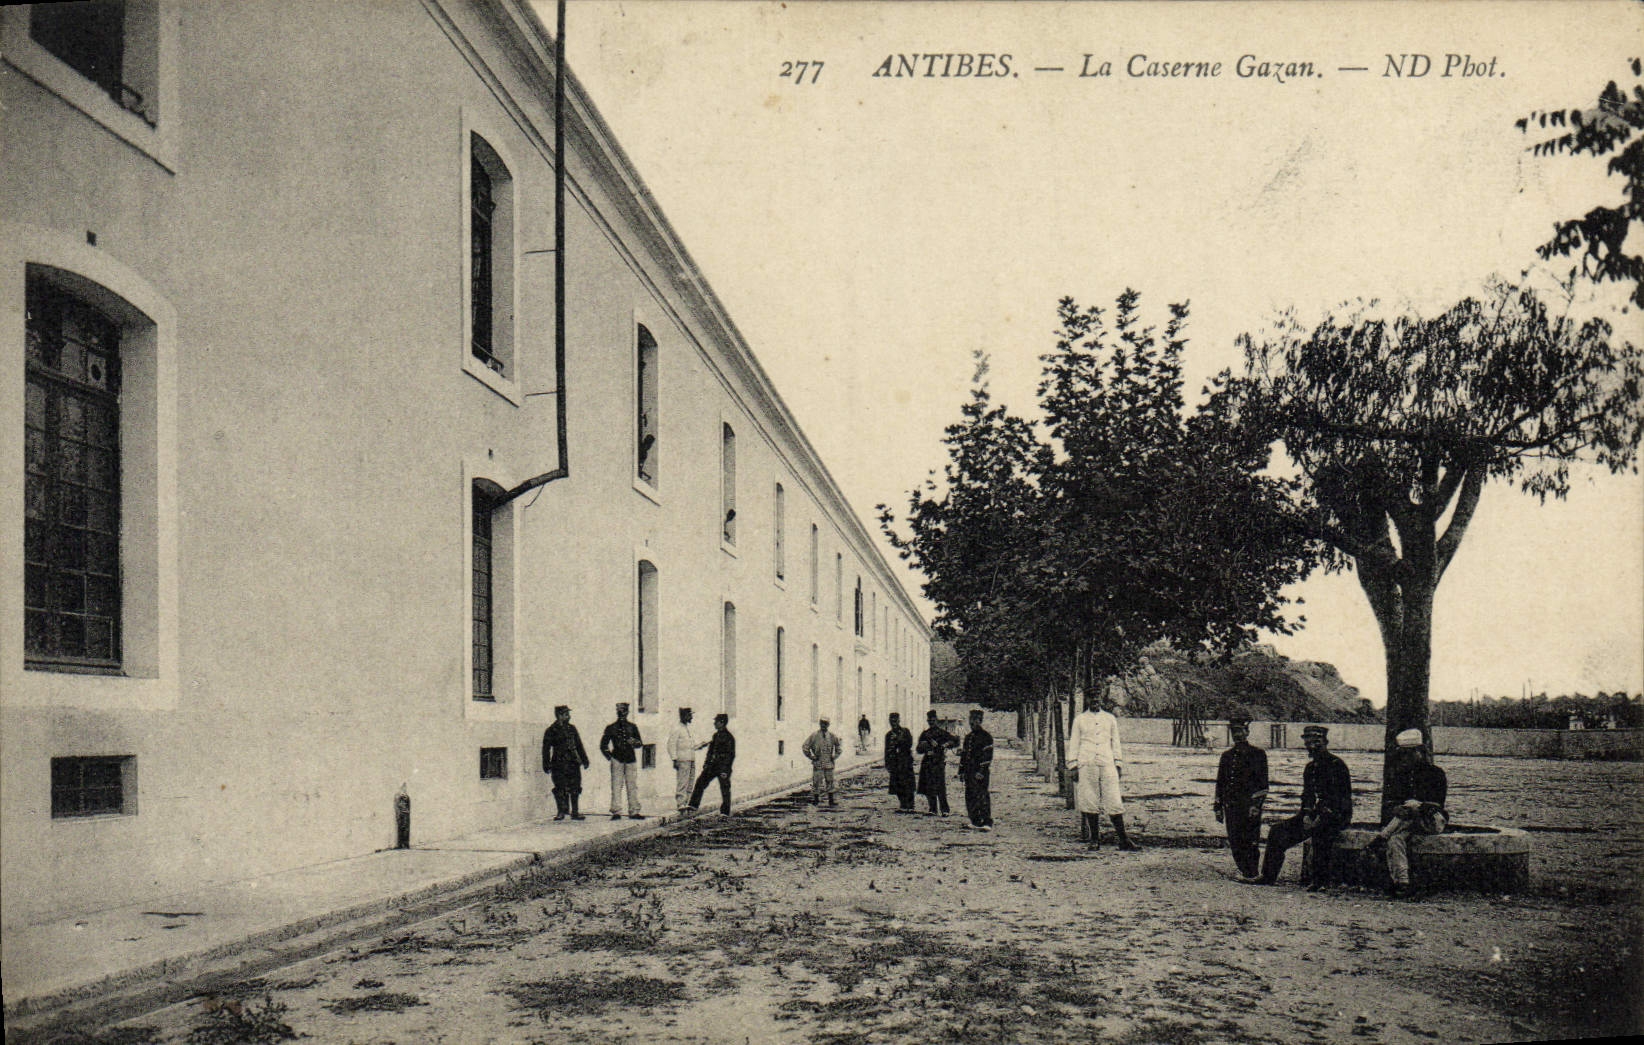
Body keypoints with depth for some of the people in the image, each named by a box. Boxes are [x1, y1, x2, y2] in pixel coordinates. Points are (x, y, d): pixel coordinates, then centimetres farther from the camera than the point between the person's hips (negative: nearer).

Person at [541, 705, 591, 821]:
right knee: (560, 789, -3)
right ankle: (560, 812, 7)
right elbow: (546, 749, 0)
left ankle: (575, 812, 11)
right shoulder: (551, 731, -1)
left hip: (573, 763, 4)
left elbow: (579, 746, 19)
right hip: (559, 765, -4)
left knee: (575, 789, 4)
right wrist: (546, 765, -4)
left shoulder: (571, 728, 13)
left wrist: (584, 760, 17)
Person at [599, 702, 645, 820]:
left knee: (633, 786, 0)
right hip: (617, 760, -2)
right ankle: (616, 812, -5)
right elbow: (603, 745, 13)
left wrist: (634, 742, -9)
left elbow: (639, 743, 13)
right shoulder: (611, 728, 9)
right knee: (616, 786, -6)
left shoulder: (632, 727, 14)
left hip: (631, 759, 2)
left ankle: (634, 812, 4)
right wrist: (609, 756, 3)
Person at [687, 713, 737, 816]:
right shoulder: (715, 735, 13)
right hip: (713, 766, 8)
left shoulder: (729, 738, -12)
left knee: (725, 790, -1)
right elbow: (710, 751, 20)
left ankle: (725, 812, 7)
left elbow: (731, 755, -15)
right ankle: (694, 806, 5)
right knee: (700, 782, 1)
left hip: (722, 768, -8)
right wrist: (706, 764, 13)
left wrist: (725, 770, -19)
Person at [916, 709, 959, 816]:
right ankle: (933, 810, 12)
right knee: (928, 788, 4)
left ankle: (944, 810, -3)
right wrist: (923, 746, -5)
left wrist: (947, 744, -12)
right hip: (927, 763, 5)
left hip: (939, 763, -5)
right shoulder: (925, 734, 16)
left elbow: (956, 741, 4)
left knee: (940, 788, -9)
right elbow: (919, 750, 16)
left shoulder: (942, 733, 4)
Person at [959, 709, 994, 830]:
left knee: (981, 795, -12)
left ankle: (987, 822, -13)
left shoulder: (986, 736, -5)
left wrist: (981, 771, -19)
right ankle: (975, 821, 15)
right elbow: (964, 754, 22)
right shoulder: (968, 737, 18)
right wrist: (961, 771, 17)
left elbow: (987, 755, -12)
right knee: (969, 796, 7)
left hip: (980, 771, -7)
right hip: (969, 772, 8)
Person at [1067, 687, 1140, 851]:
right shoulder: (1080, 720, 11)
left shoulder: (1110, 719, 15)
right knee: (1089, 802, -2)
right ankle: (1094, 840, 6)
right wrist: (1073, 765, 3)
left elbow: (1115, 742, 17)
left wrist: (1118, 763, 10)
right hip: (1086, 765, -1)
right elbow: (1073, 744, 10)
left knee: (1114, 801, -5)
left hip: (1107, 764, 1)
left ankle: (1123, 840, -3)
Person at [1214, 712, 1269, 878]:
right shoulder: (1227, 756, 17)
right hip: (1230, 807, 5)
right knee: (1235, 844, 5)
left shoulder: (1257, 754, 1)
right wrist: (1218, 808, 14)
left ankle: (1253, 875, 0)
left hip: (1249, 807, -5)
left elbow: (1262, 784, -5)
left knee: (1250, 844, -6)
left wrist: (1256, 804, -15)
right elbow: (1220, 783, 19)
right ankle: (1245, 874, 15)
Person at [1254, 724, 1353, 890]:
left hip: (1337, 815, -8)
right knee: (1278, 831, -3)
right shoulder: (1310, 767, 14)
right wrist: (1307, 815, -3)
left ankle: (1320, 879, -30)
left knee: (1320, 829, -39)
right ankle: (1268, 876, 3)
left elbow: (1343, 798, -16)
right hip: (1315, 814, 8)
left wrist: (1321, 817, -22)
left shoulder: (1337, 765, -10)